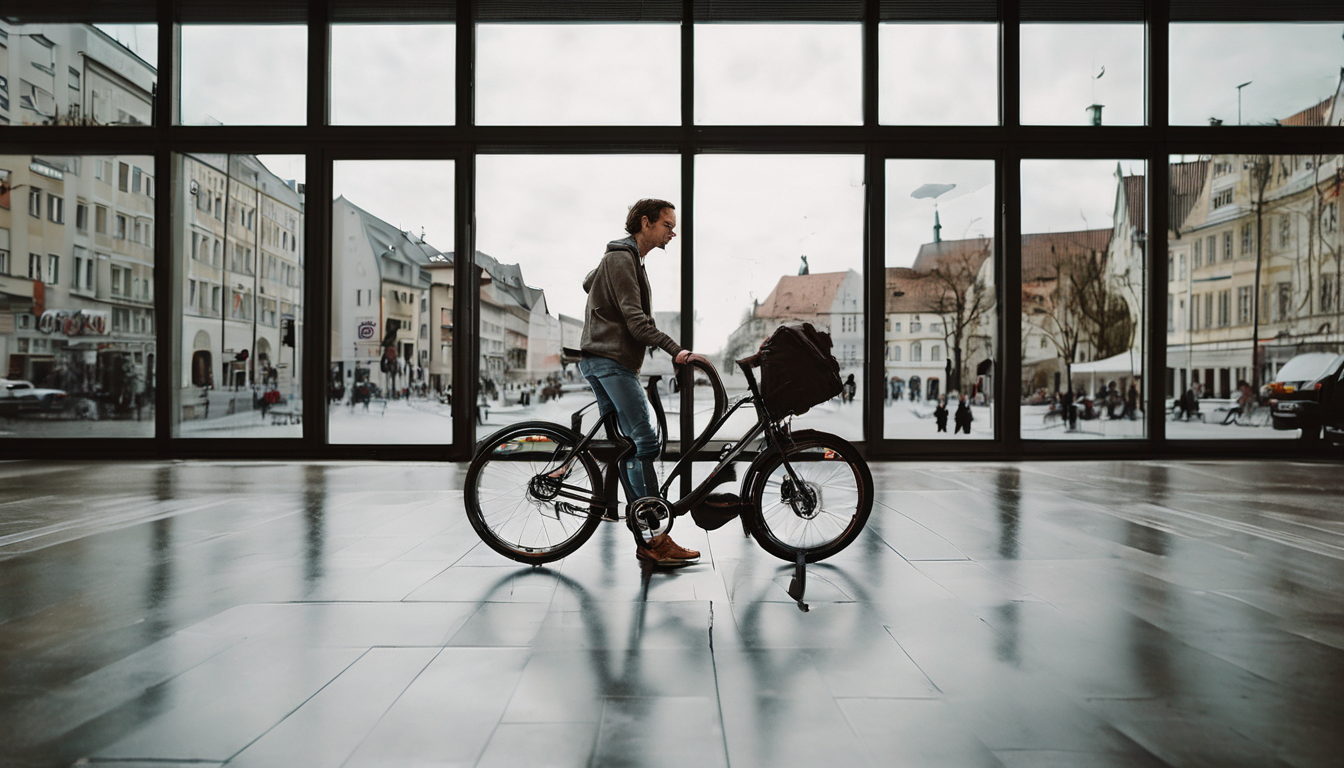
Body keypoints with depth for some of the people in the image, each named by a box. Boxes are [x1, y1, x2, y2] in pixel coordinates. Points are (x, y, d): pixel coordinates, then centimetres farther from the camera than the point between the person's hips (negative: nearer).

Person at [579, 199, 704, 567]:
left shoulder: (625, 258, 23)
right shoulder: (621, 258, -10)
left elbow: (588, 283, 39)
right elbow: (635, 318, -19)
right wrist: (675, 350, -27)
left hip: (603, 360, 11)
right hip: (611, 360, -11)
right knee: (644, 441, -16)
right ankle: (654, 539, -18)